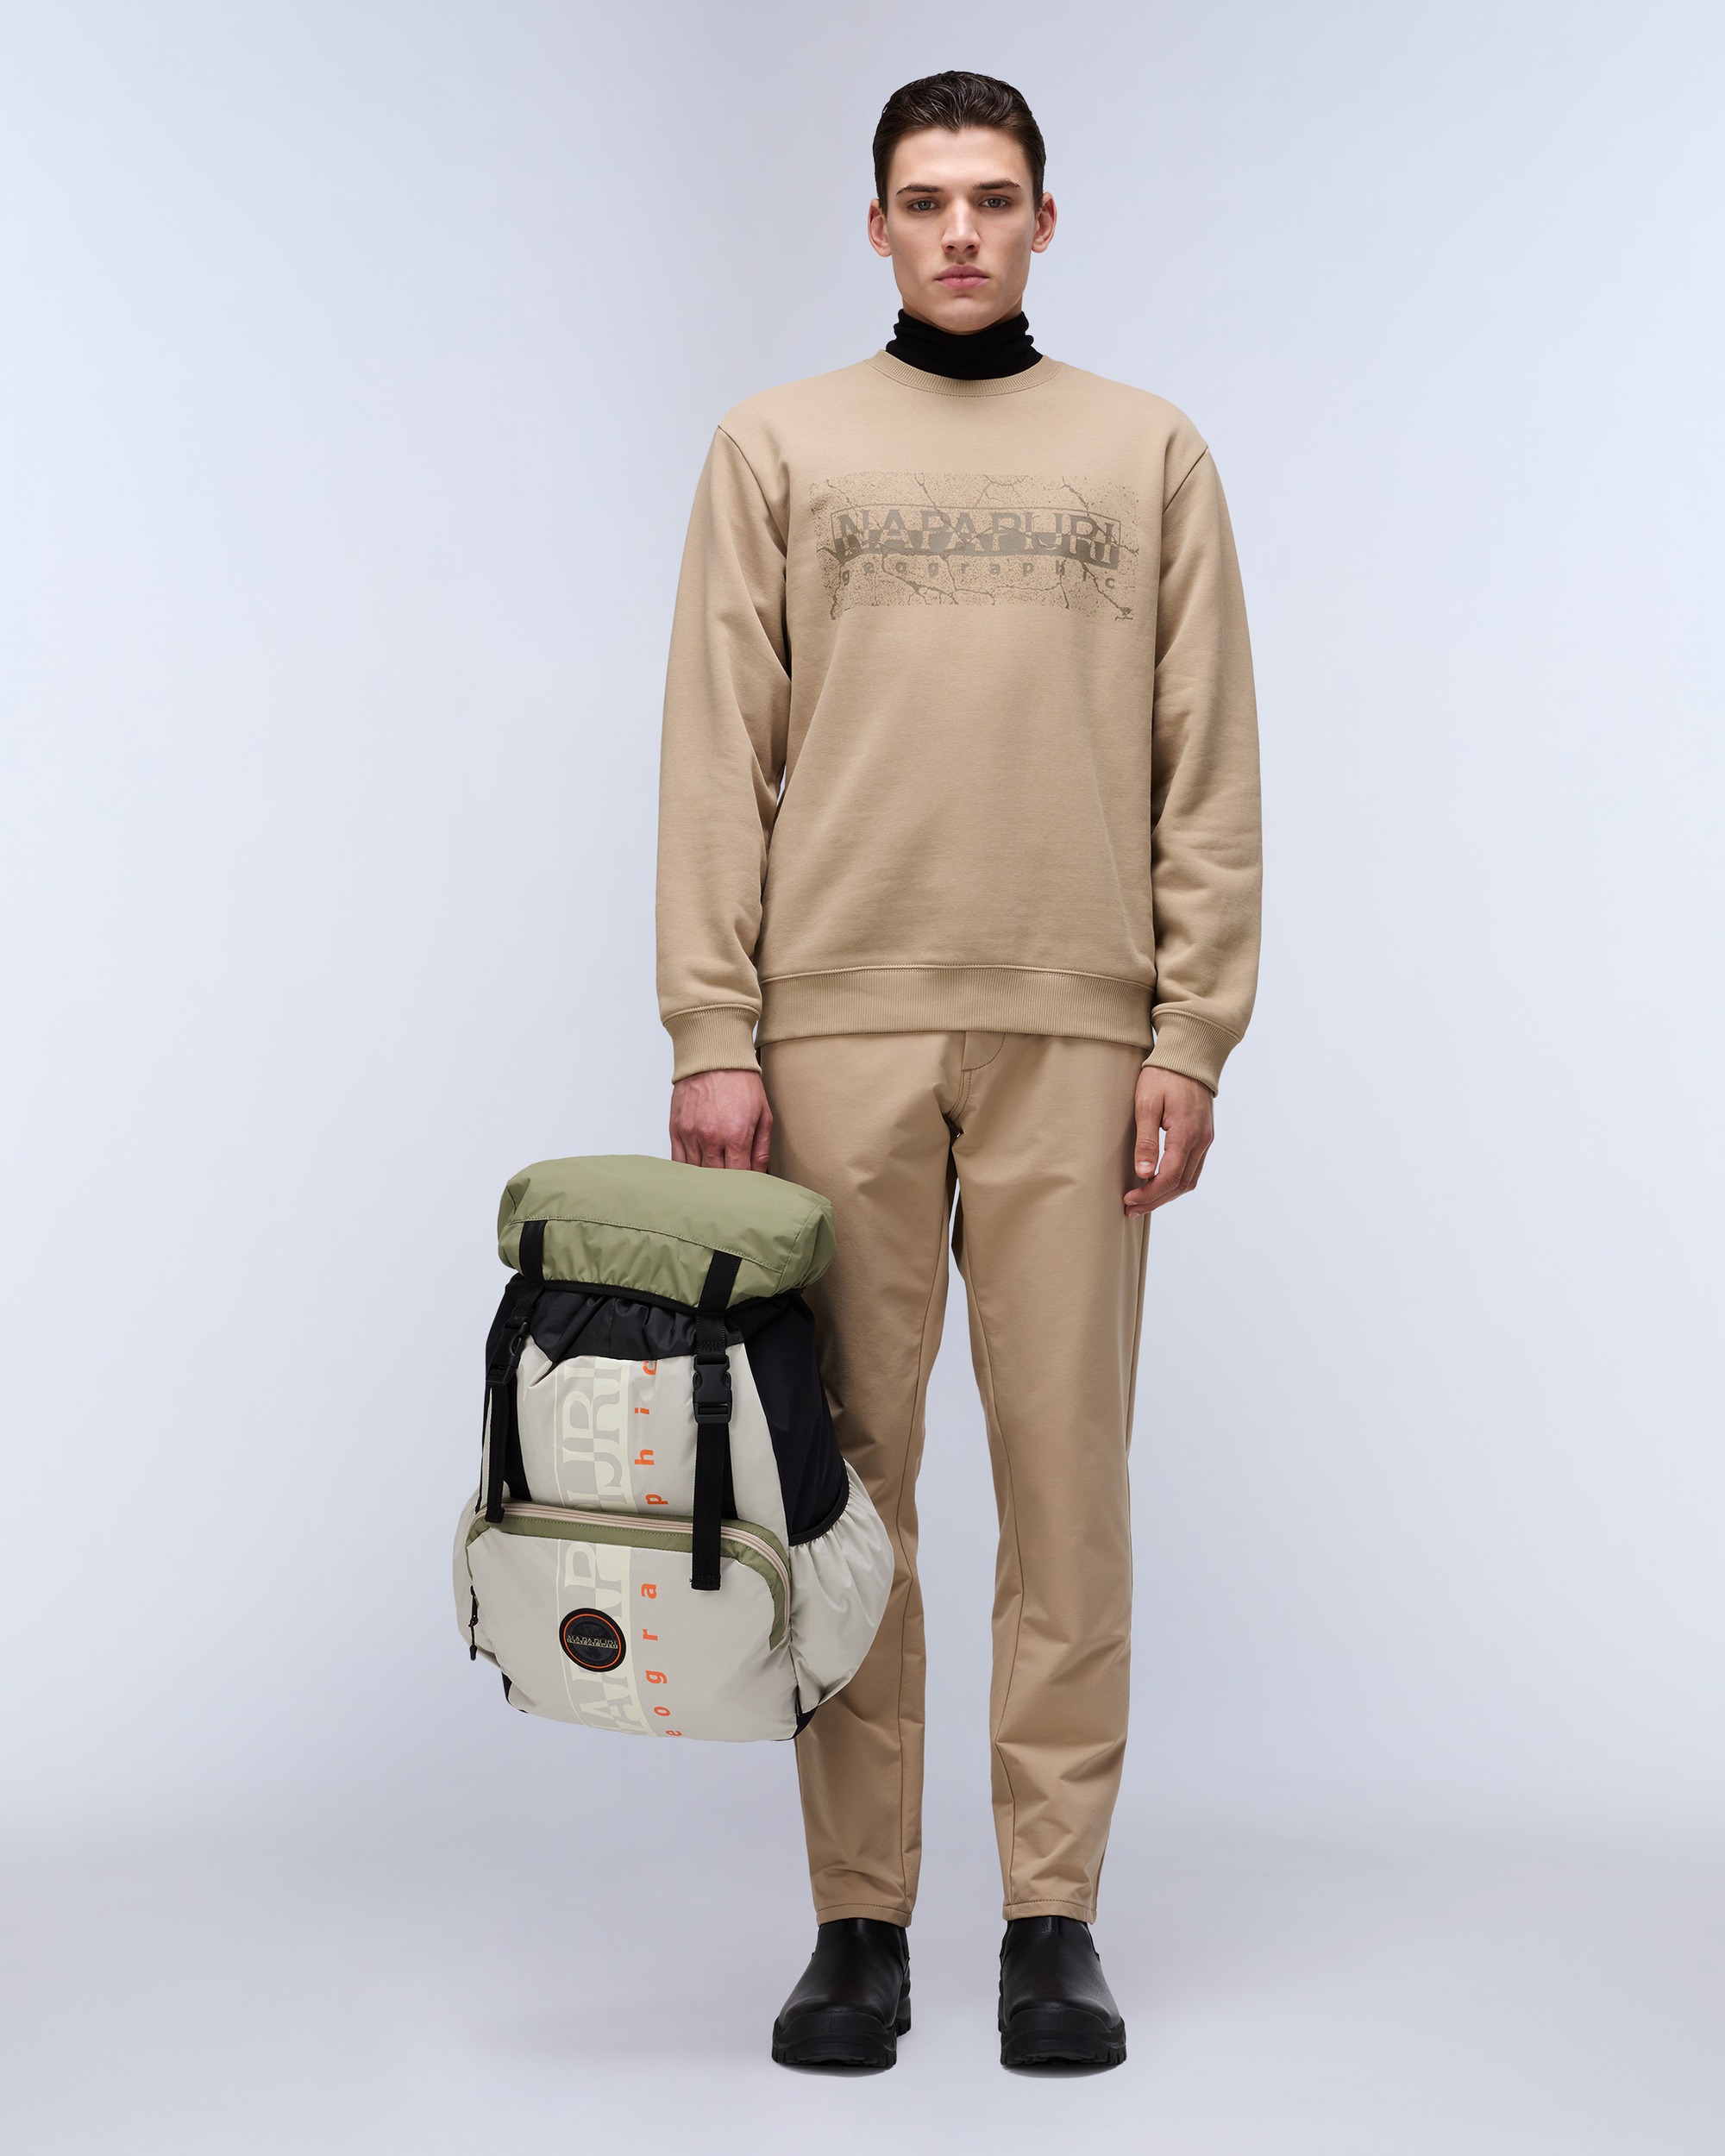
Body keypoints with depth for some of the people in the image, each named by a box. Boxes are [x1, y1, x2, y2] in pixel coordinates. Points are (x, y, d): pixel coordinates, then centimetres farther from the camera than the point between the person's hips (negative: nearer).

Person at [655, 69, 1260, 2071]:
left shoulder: (1151, 454, 9)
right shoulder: (778, 446, 8)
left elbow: (1210, 775, 5)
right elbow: (718, 763, 3)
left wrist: (1192, 1039, -3)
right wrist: (711, 1040, -5)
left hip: (1075, 1038, 0)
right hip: (839, 1031, 0)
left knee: (1067, 1475, 1)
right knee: (847, 1479, 3)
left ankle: (1053, 1917, 10)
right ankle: (859, 1920, 11)